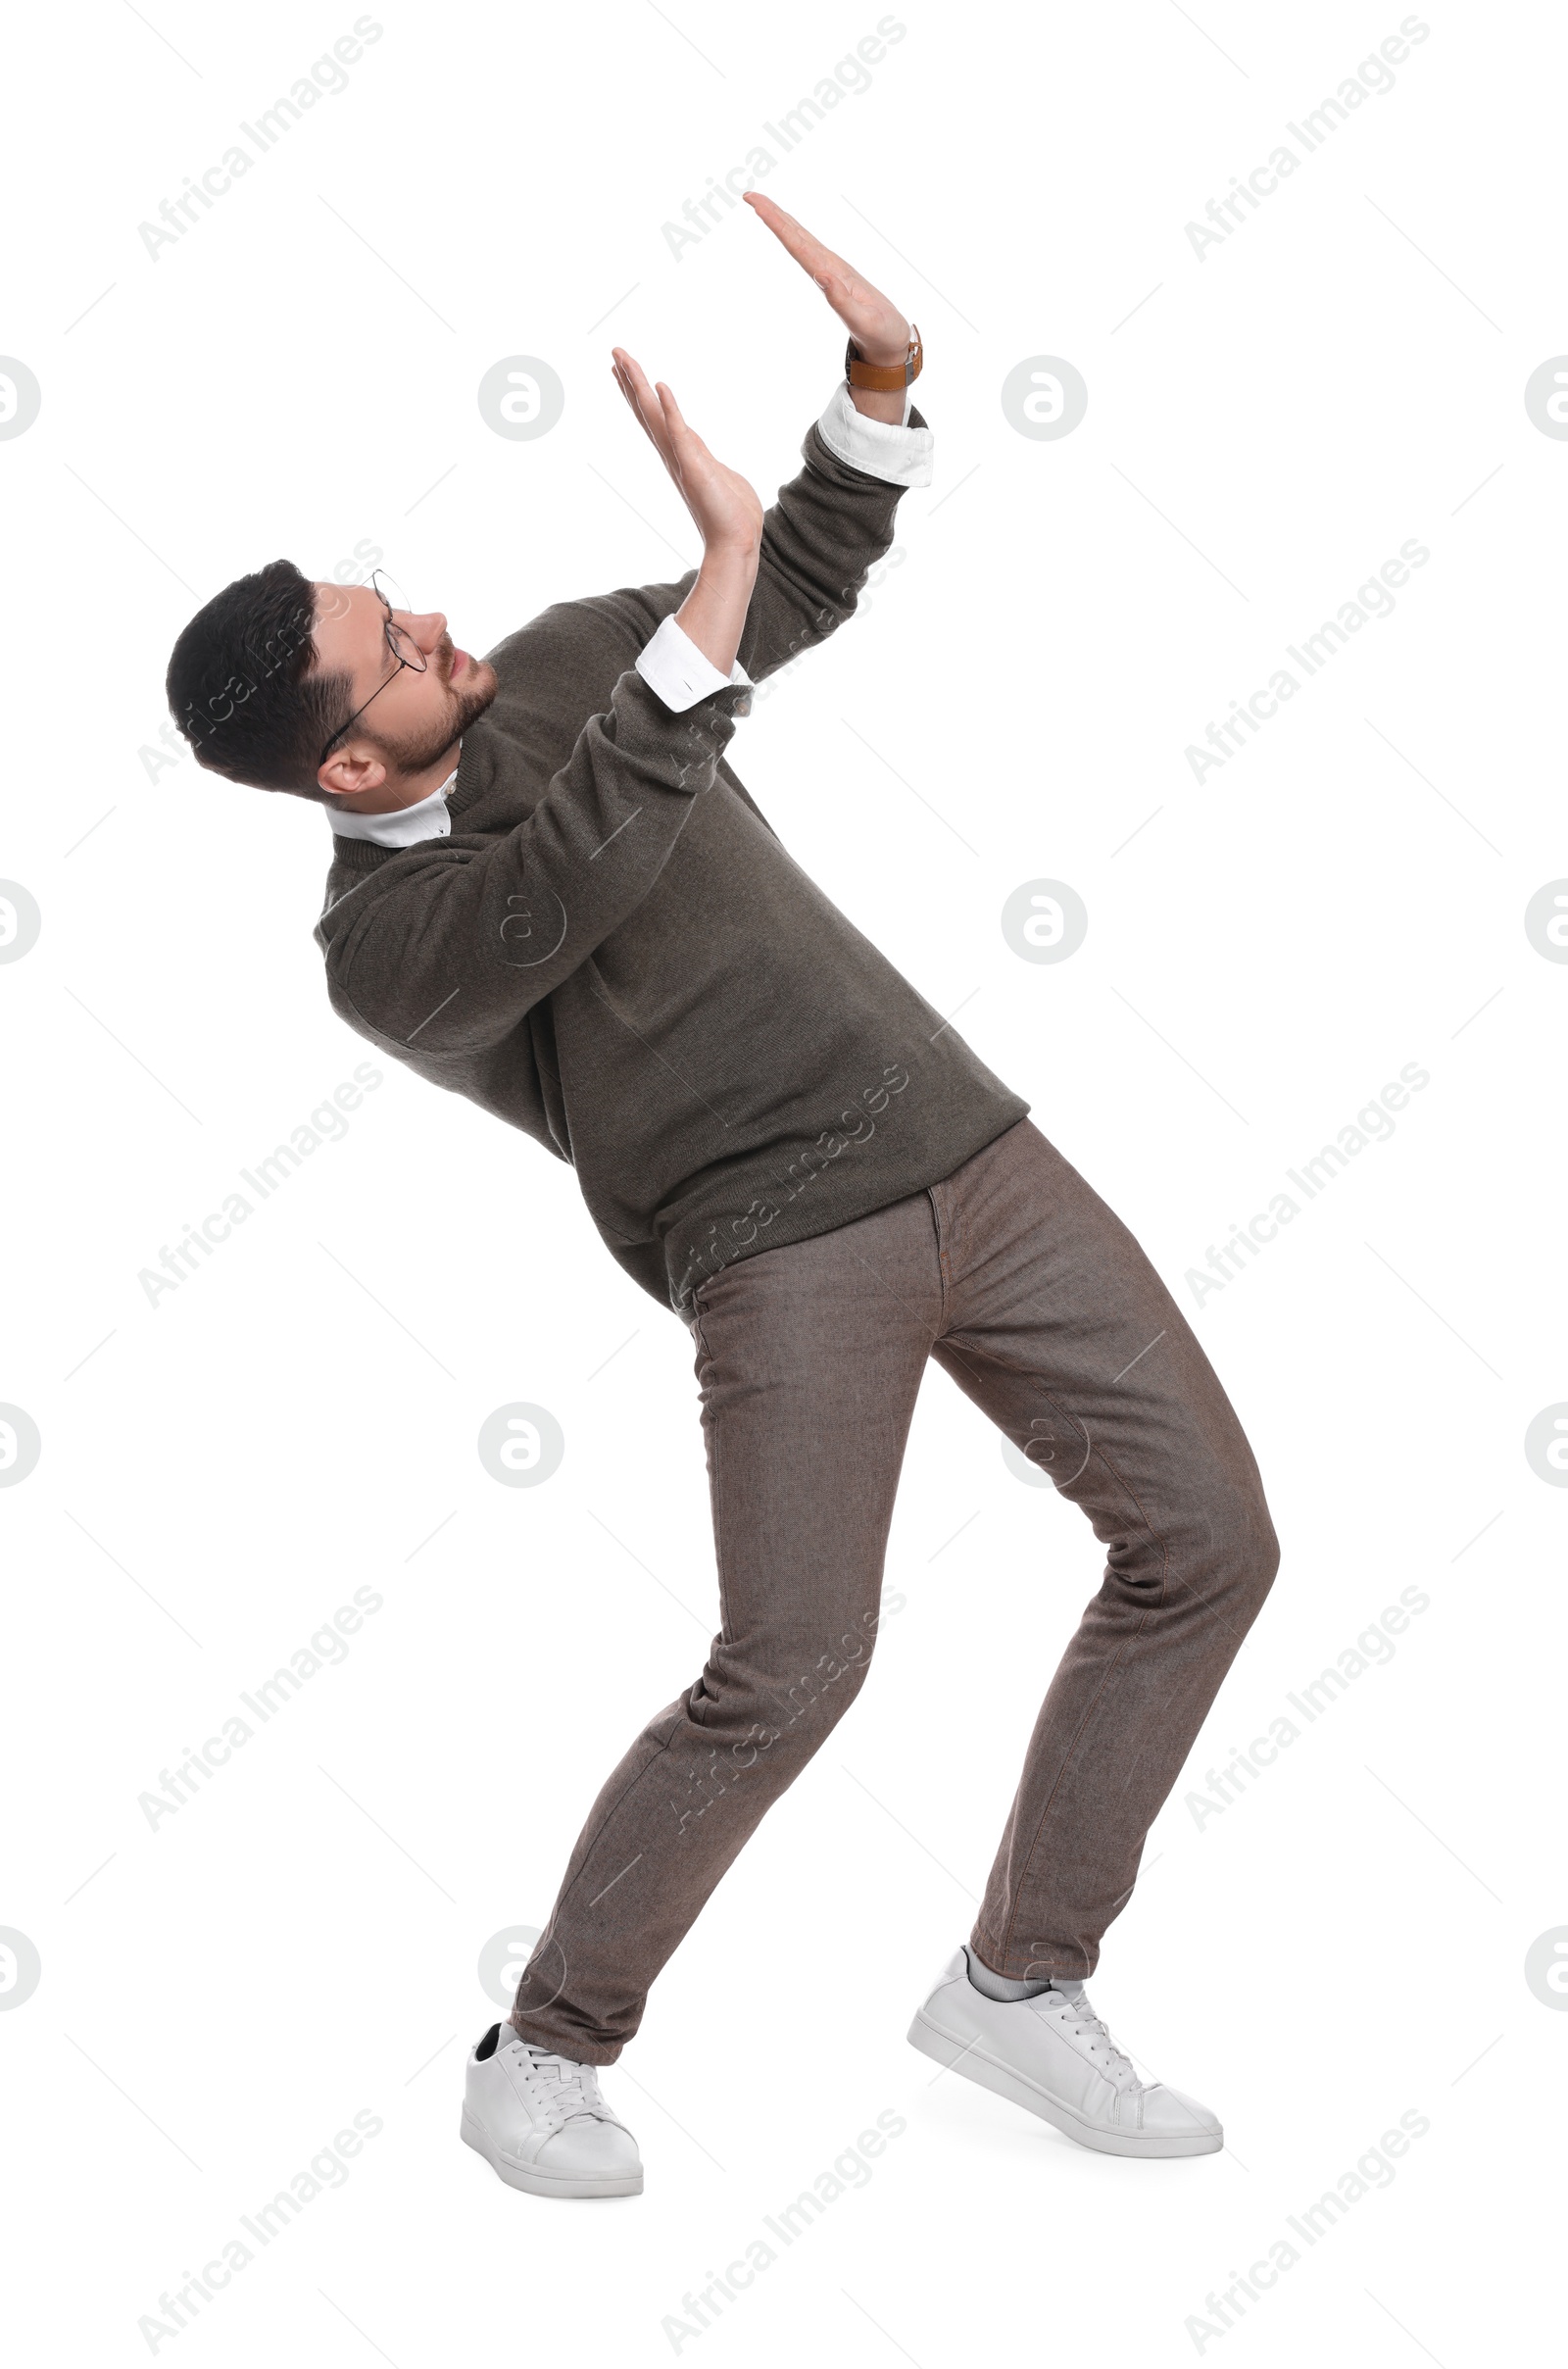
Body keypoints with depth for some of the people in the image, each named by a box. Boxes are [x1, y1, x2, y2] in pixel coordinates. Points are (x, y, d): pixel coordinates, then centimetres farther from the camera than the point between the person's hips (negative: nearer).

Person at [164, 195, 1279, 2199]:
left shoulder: (556, 667, 9)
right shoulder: (382, 953, -10)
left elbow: (808, 585, 19)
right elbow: (575, 877, -30)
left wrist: (880, 377, 1)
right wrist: (716, 574, -35)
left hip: (971, 1149, 7)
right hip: (784, 1243, -6)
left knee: (1205, 1535, 0)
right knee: (793, 1665, -20)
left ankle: (1019, 1985, 12)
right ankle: (542, 2063, 4)